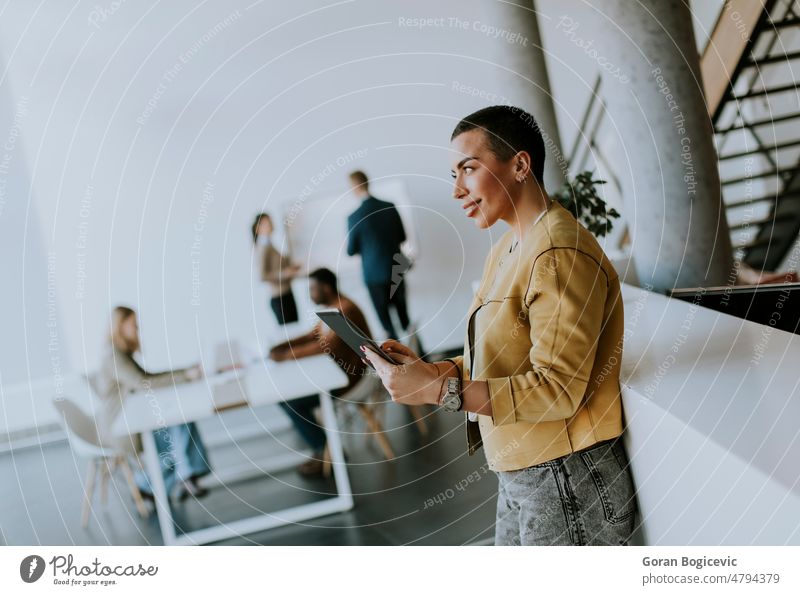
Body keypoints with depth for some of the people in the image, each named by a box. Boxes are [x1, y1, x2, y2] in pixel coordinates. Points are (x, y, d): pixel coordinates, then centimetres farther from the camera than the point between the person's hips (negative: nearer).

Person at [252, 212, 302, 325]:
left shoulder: (270, 245, 12)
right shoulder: (264, 248, -13)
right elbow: (263, 276, -22)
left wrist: (290, 269, 7)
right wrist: (284, 273, -21)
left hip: (287, 294, 9)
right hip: (279, 298, -9)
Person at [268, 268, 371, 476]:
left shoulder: (345, 310, -23)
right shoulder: (331, 307, 8)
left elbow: (327, 345, -33)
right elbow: (314, 335, 17)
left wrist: (287, 355, -30)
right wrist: (285, 344, 1)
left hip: (351, 376, -10)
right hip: (335, 369, 10)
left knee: (290, 401, -13)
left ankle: (325, 452, -1)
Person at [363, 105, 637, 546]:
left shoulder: (560, 255, -20)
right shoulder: (505, 250, 12)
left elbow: (557, 391, -25)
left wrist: (441, 390, -28)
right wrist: (429, 370, -3)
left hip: (568, 485, -9)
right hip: (518, 478, 9)